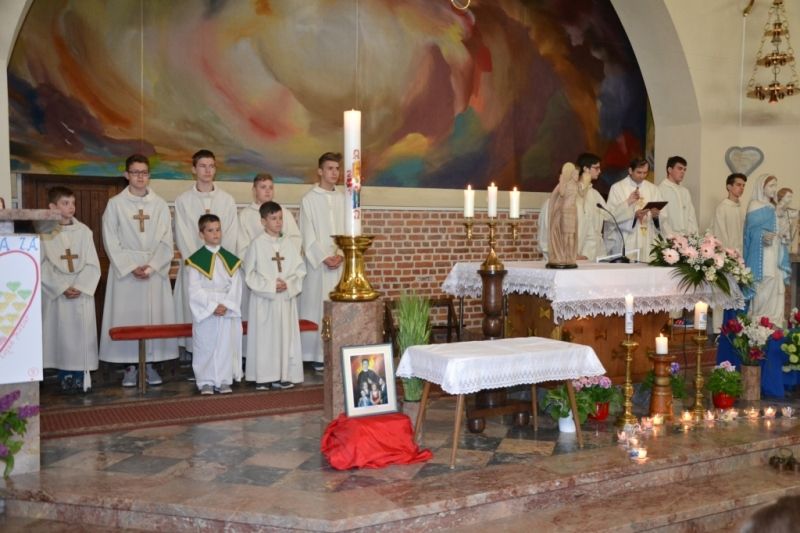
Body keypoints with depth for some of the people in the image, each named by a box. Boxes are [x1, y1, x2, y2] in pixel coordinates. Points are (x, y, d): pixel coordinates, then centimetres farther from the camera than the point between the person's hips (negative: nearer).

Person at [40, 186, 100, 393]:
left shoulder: (84, 231, 3)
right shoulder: (45, 234, -1)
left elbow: (93, 265, 1)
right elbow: (43, 268, -5)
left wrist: (79, 287, -11)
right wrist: (62, 288, -13)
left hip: (83, 293, 1)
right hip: (56, 294, -1)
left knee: (82, 334, 0)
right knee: (60, 334, 1)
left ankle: (82, 375, 6)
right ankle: (65, 376, 9)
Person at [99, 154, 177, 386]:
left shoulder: (160, 204, 5)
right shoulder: (115, 204, 1)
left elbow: (166, 241, 1)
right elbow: (111, 242, -2)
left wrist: (152, 266, -11)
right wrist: (131, 267, -11)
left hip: (155, 270, 1)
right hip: (125, 270, -1)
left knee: (154, 315, 0)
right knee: (126, 315, -1)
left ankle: (150, 364, 9)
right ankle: (130, 366, 7)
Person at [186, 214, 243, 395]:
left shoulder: (231, 260, 7)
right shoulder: (195, 260, -2)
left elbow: (235, 287, 3)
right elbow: (194, 289, -7)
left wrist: (226, 305, -12)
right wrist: (212, 306, -15)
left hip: (228, 310, 3)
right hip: (204, 311, -2)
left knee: (226, 345, 3)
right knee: (205, 346, 1)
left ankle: (224, 381, 14)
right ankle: (205, 382, 13)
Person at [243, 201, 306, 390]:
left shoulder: (288, 243, 6)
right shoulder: (257, 244, -4)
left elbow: (300, 269, 6)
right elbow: (250, 274, -5)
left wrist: (288, 284, -11)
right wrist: (270, 285, -13)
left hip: (286, 299, 4)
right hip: (264, 299, -4)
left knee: (286, 335, 5)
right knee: (265, 337, -1)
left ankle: (283, 375, 12)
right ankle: (263, 376, 6)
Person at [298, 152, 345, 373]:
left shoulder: (343, 199, 10)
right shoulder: (309, 199, -1)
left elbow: (347, 231, 8)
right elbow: (308, 235, -4)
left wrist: (341, 254, -7)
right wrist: (324, 257, -13)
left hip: (340, 263, 4)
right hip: (318, 264, -3)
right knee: (318, 307, -3)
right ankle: (319, 355, 1)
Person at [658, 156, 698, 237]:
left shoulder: (685, 191, 18)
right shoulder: (660, 190, -4)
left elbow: (691, 216, 14)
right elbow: (661, 219, -10)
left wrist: (693, 235, 0)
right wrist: (671, 237, -16)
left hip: (687, 238, 5)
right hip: (669, 240, -5)